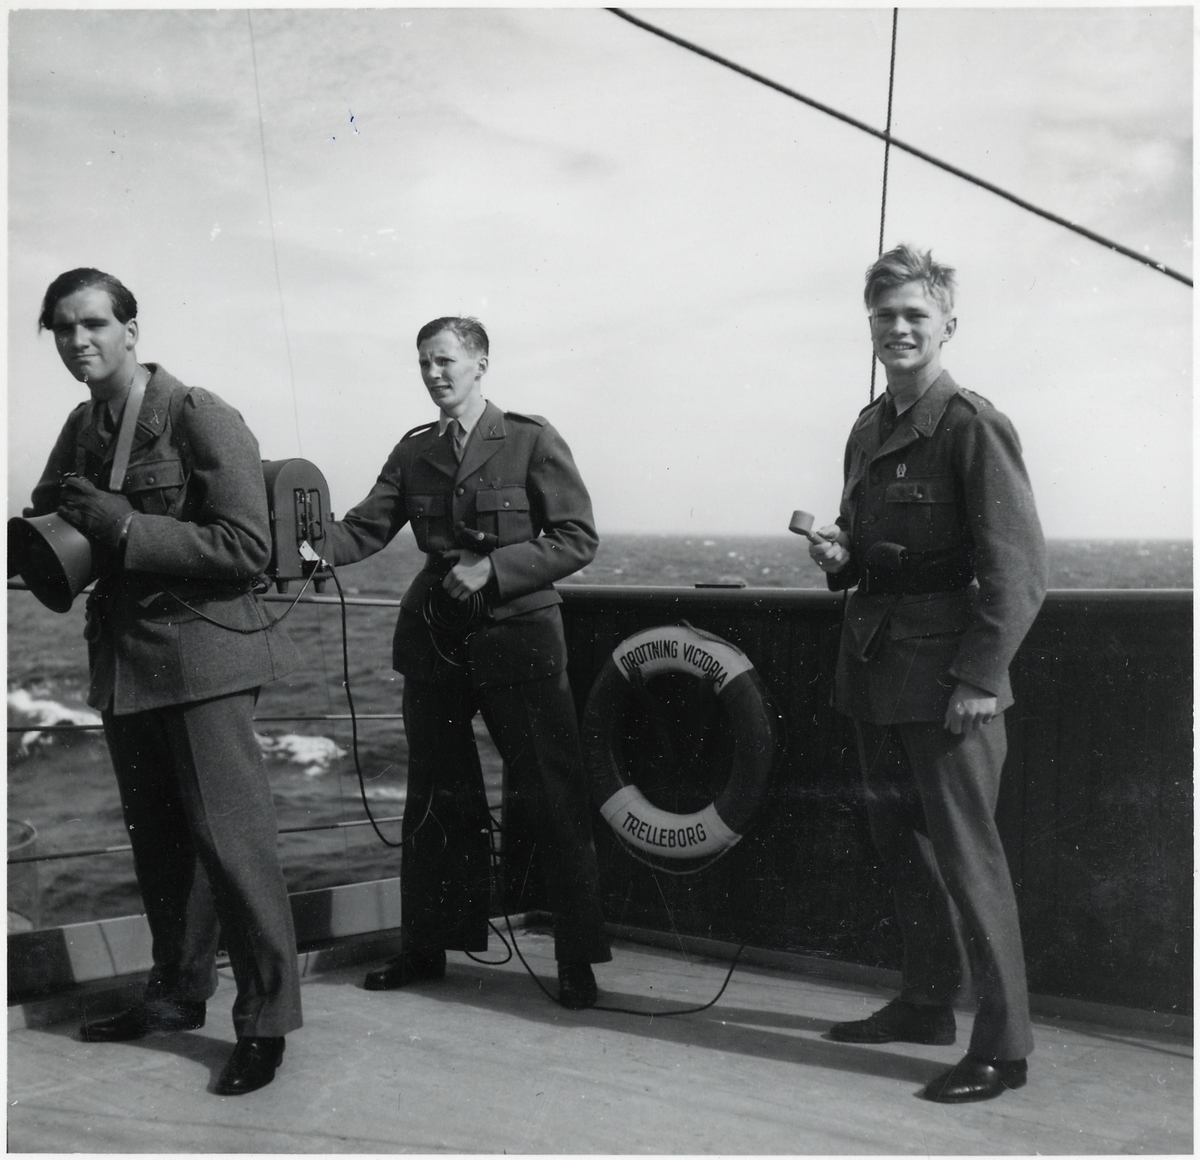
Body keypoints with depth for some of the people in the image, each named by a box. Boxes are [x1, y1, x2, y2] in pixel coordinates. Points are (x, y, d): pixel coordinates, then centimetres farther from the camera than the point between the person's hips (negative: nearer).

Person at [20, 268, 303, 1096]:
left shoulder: (199, 417, -11)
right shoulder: (82, 428, 10)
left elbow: (246, 548, -17)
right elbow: (48, 518, 23)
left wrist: (121, 526, -20)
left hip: (200, 652, -7)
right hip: (124, 658, 7)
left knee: (229, 837, -6)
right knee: (158, 840, 16)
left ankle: (266, 1020, 5)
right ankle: (179, 991, 31)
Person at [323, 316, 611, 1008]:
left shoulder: (530, 440, -3)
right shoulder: (414, 452, 11)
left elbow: (578, 538, -7)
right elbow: (367, 528, 3)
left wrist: (493, 569, -17)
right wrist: (317, 549, -17)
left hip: (516, 639, -4)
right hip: (435, 641, 5)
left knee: (558, 798, 0)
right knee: (436, 798, 12)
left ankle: (578, 961, 10)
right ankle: (426, 947, 24)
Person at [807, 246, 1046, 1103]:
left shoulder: (974, 427, -10)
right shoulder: (868, 431, 14)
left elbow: (1018, 568, -15)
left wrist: (979, 678, -20)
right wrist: (839, 556, 3)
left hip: (944, 680, -8)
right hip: (875, 671, 8)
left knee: (965, 854, -4)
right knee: (902, 845, 17)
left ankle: (1003, 1045, 7)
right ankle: (925, 1005, 32)